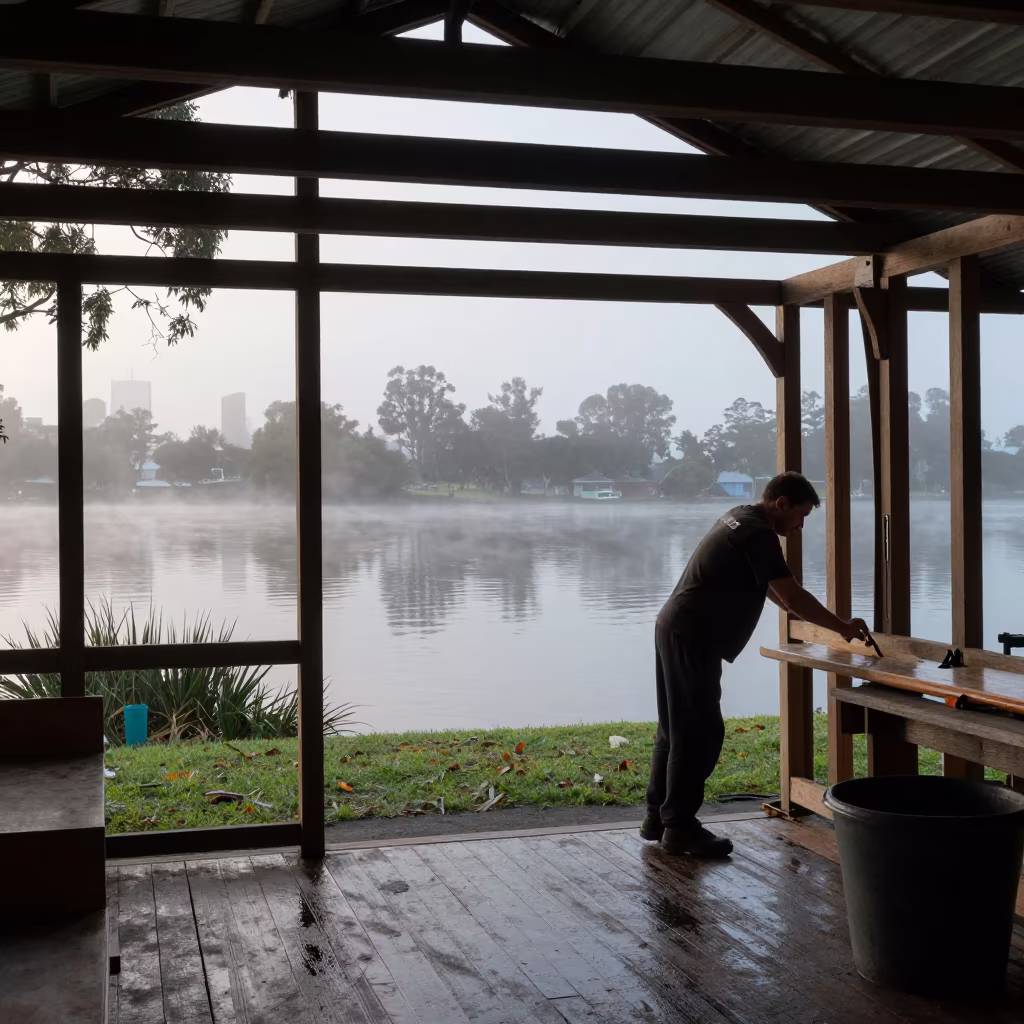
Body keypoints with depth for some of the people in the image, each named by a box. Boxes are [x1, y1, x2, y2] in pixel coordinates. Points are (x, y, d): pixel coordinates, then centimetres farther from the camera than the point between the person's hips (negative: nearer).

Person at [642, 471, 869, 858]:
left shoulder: (740, 518, 16)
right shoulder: (757, 533, -15)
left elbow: (765, 585, 28)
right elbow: (792, 597, -19)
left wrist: (794, 608, 22)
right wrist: (842, 627, -9)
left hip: (674, 630, 11)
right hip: (691, 639, -11)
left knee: (675, 728, 15)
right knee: (700, 733, -6)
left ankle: (658, 817, 22)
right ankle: (680, 827, -1)